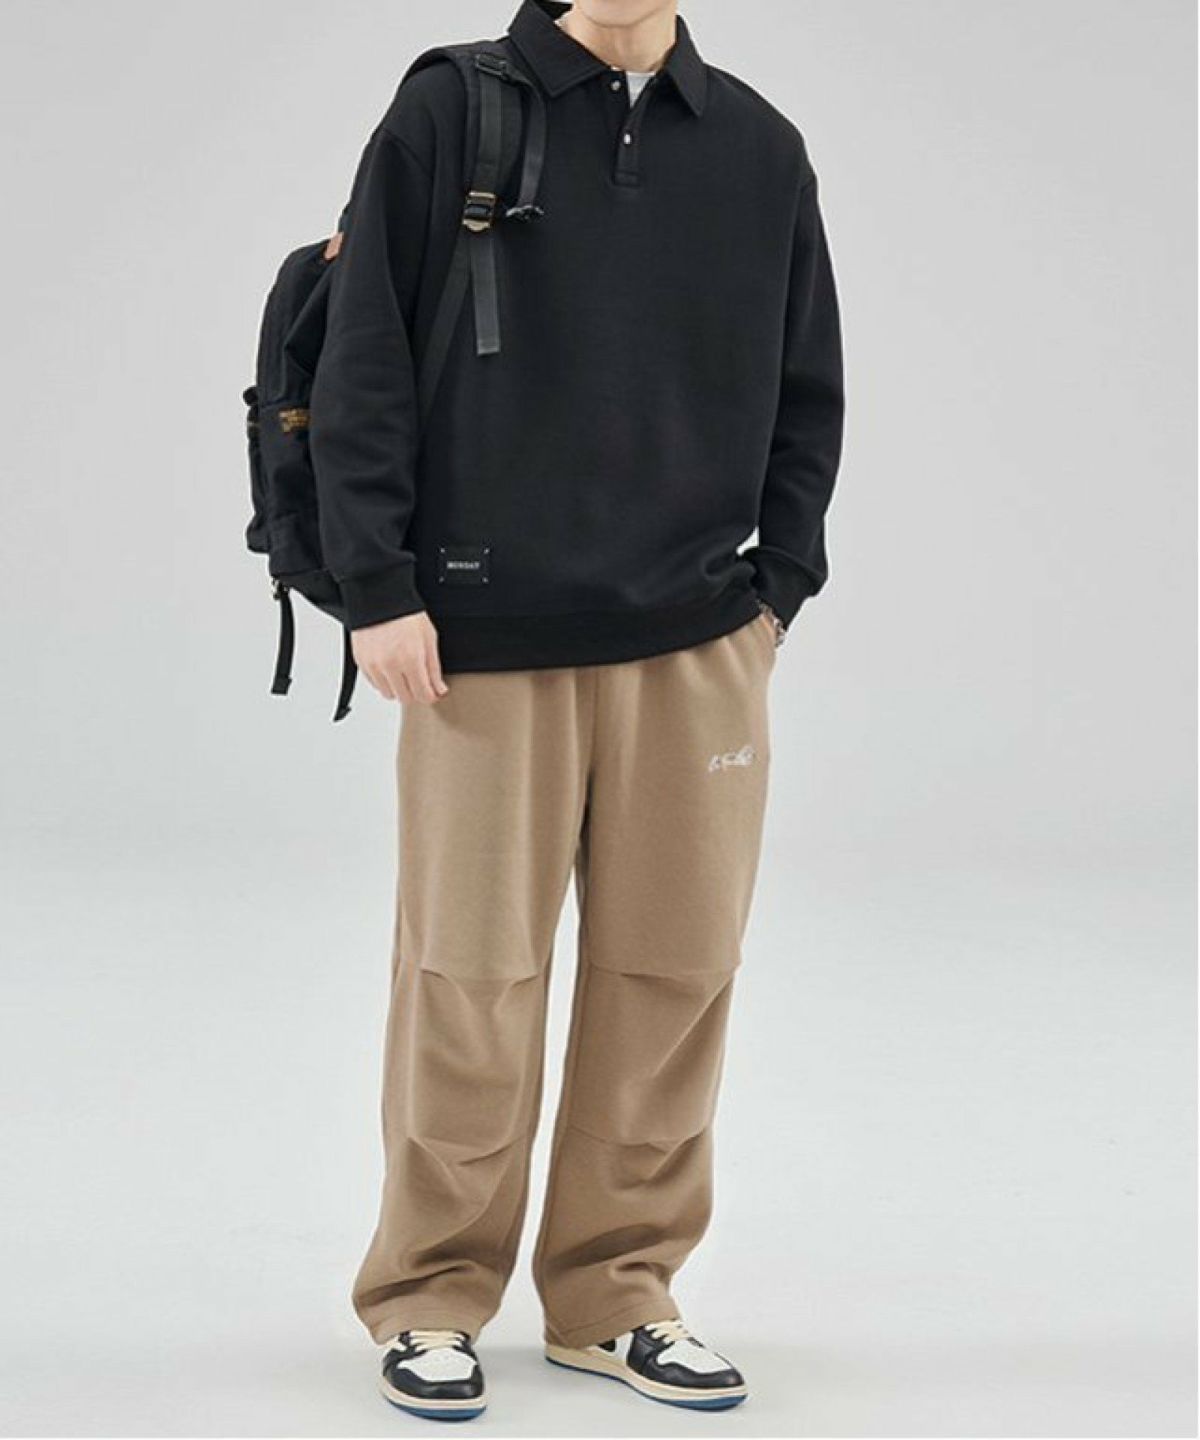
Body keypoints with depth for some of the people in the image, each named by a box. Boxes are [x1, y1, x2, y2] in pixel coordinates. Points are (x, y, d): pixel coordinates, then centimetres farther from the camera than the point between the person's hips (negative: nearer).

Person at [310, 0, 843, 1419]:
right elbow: (364, 363, -2)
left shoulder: (759, 148, 9)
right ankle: (431, 1300, 17)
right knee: (471, 980, 1)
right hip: (488, 643, -3)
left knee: (671, 971, 6)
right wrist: (380, 588, -7)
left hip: (699, 648, 3)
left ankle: (620, 1291, 21)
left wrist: (777, 585, 6)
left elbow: (806, 392, 15)